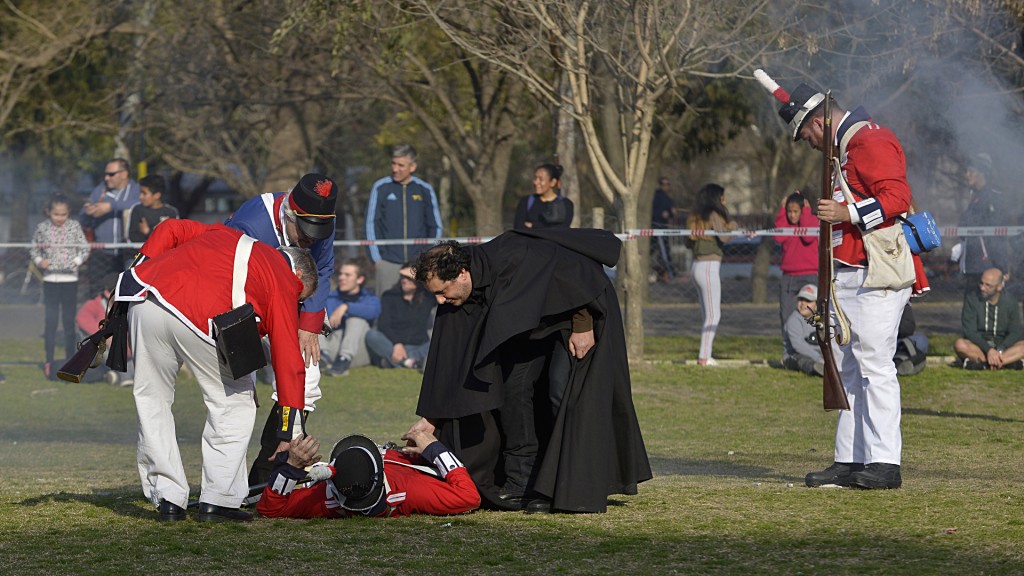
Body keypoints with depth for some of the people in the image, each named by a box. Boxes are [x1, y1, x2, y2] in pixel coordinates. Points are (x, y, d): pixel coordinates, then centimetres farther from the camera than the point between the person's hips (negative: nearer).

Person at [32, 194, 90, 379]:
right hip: (50, 279, 0)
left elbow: (84, 249, 3)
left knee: (69, 320, 7)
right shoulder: (42, 228, 0)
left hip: (70, 279, 0)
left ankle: (70, 359, 15)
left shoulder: (74, 226, -1)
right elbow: (34, 249, 9)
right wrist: (39, 261, -9)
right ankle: (49, 361, 3)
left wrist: (77, 261, -12)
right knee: (50, 320, -1)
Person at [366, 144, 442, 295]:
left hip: (418, 264, 1)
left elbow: (435, 227, 15)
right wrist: (376, 258, -2)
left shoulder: (425, 190, 8)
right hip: (387, 262, -1)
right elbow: (371, 224, 4)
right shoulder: (381, 188, 3)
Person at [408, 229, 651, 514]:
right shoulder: (455, 308, -11)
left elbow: (573, 274, -27)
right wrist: (430, 417, -7)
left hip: (578, 312, -8)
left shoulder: (512, 260, -35)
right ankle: (521, 485, 0)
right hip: (532, 324, 8)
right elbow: (446, 361, -6)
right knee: (513, 385, -4)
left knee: (564, 391, -17)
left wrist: (582, 327, -22)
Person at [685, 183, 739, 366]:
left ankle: (704, 354, 9)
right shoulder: (713, 216, -9)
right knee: (713, 314, -6)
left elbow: (689, 243, 16)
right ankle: (704, 356, -9)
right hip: (710, 266, -9)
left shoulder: (695, 217, 14)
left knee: (710, 314, 12)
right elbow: (723, 237, -20)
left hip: (697, 266, 9)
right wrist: (735, 228, -2)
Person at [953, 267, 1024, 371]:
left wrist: (999, 351, -26)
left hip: (1002, 347, 1)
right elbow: (970, 331, -12)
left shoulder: (1011, 303, -1)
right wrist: (989, 350, -27)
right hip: (978, 346, -1)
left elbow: (1015, 333, -7)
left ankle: (978, 363, -35)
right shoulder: (972, 299, -5)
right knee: (960, 344, -33)